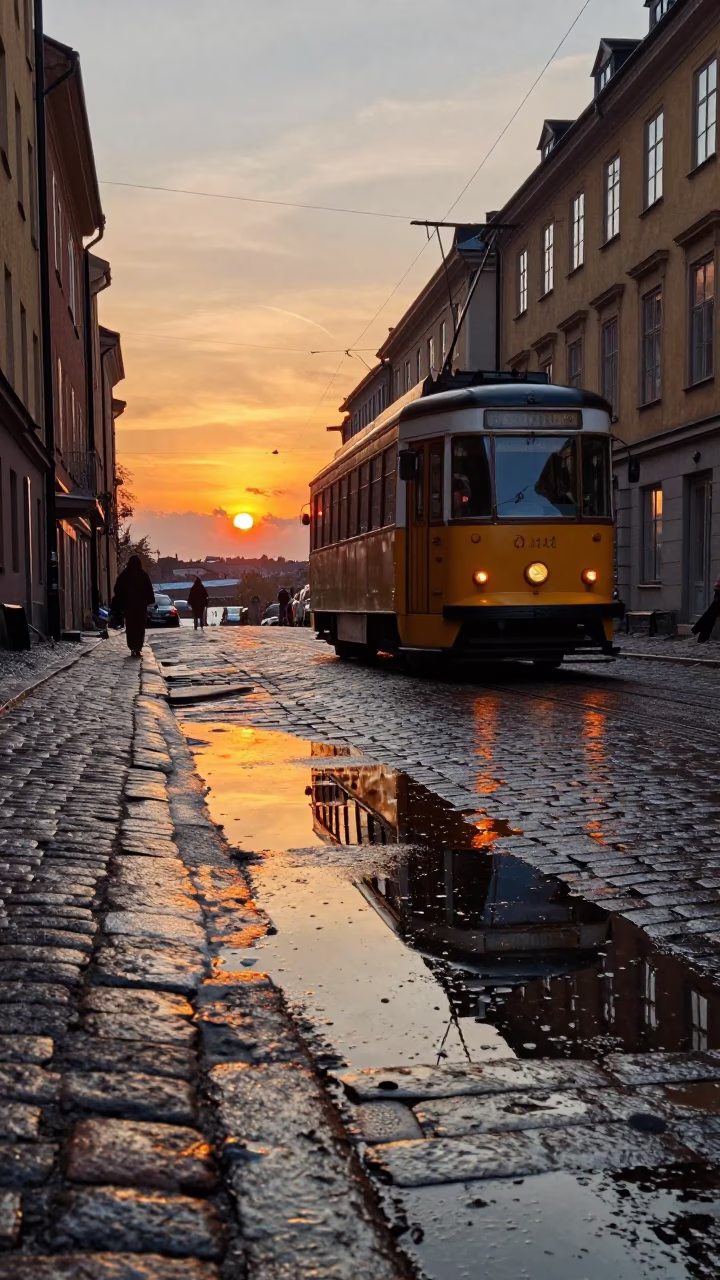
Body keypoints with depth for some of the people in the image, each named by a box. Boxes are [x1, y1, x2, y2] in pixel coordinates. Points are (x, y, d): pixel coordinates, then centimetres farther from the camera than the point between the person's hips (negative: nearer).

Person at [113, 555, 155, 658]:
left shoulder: (123, 576, 0)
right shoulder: (143, 576, -4)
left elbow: (117, 591, 3)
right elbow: (149, 591, -2)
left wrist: (119, 604, 10)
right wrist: (150, 601, 8)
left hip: (128, 606, 1)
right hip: (141, 606, -1)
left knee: (130, 629, 6)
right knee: (140, 628, 4)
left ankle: (133, 649, -4)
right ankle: (137, 649, -6)